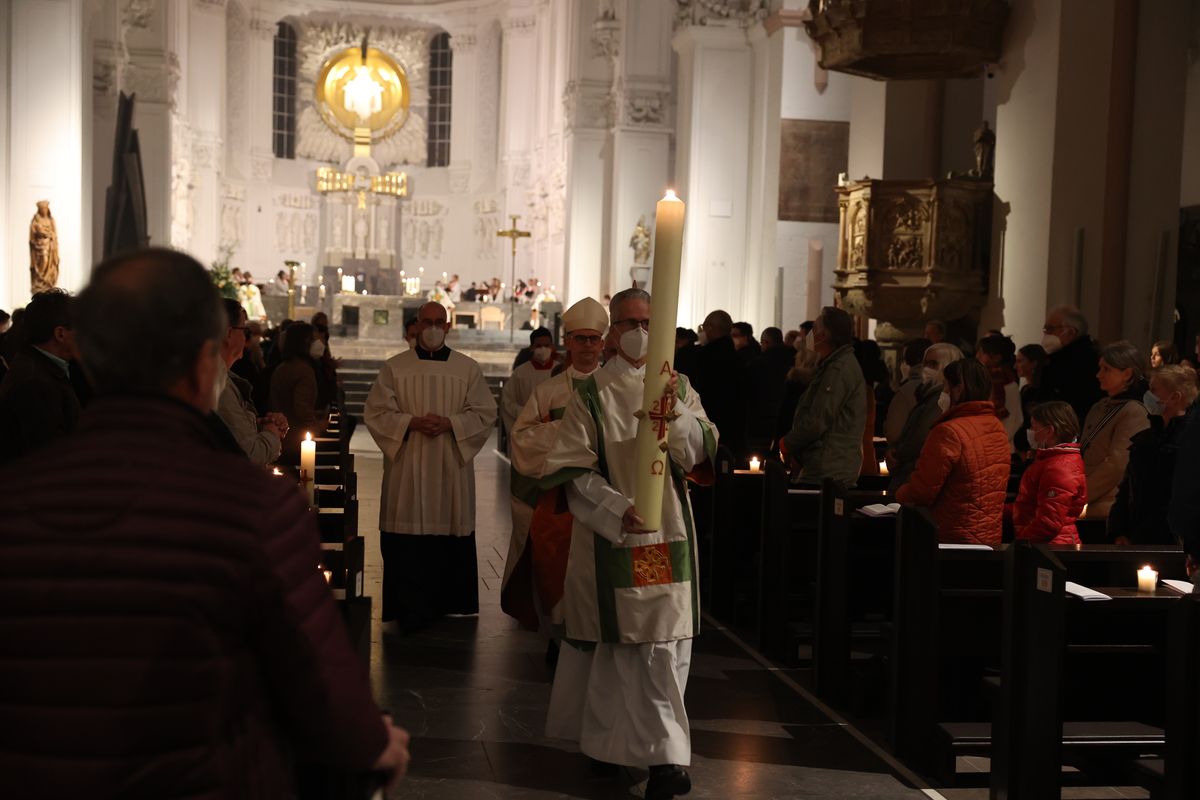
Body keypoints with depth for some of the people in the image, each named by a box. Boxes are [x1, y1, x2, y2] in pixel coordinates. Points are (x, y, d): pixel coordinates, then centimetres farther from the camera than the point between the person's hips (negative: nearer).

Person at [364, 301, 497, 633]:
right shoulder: (394, 368, 5)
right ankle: (409, 610, 3)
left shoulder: (468, 369, 5)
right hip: (406, 469, -1)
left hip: (452, 469, 1)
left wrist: (449, 423, -14)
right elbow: (376, 413, 1)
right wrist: (412, 422, -14)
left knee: (450, 536, 3)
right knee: (406, 541, -3)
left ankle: (446, 605, 17)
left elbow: (485, 415, 2)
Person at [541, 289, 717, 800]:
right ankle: (665, 753, 11)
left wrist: (675, 410, -20)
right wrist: (617, 509, -16)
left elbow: (701, 452, -3)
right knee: (636, 645, 1)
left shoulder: (678, 387, 8)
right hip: (610, 537, -2)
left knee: (665, 640, -1)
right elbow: (574, 470, -4)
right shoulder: (592, 395, 0)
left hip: (669, 533, 2)